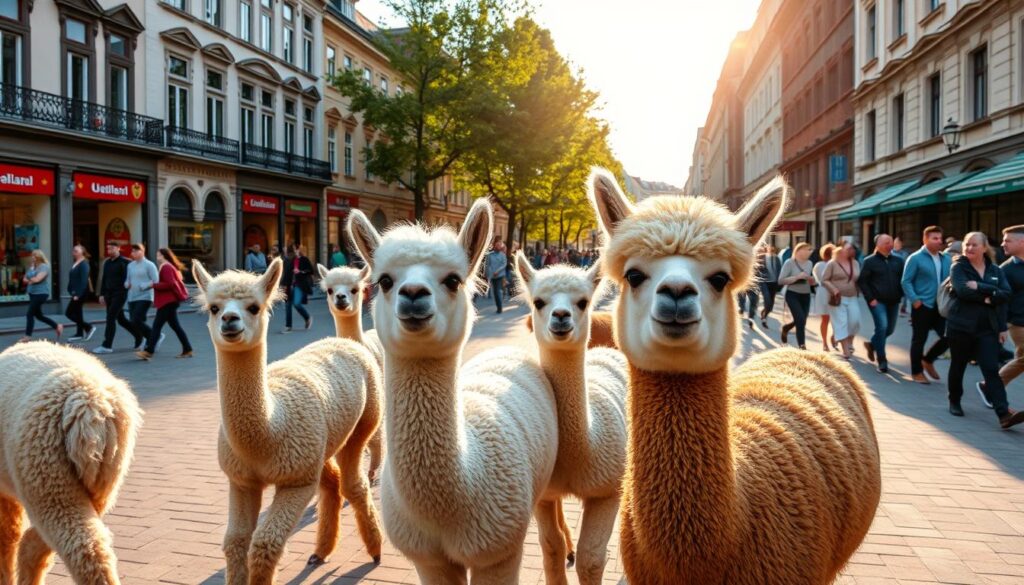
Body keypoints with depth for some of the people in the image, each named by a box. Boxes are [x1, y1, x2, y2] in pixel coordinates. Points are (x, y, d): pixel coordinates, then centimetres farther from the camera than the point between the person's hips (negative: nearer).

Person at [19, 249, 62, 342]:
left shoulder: (44, 267, -12)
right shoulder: (31, 267, 11)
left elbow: (37, 279, -23)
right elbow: (24, 279, 12)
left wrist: (29, 279, -4)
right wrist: (32, 280, -8)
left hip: (41, 294, -9)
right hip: (32, 293, 9)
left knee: (30, 314, -9)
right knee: (38, 315, 13)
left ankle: (28, 336, -2)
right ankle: (57, 326, 24)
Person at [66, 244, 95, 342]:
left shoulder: (84, 264, -14)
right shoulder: (75, 264, 13)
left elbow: (84, 281, -20)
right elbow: (72, 279, 16)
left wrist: (78, 294, -23)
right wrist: (71, 291, 8)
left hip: (80, 292, -9)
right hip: (75, 293, 9)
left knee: (69, 313, -8)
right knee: (77, 313, 13)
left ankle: (89, 328, -2)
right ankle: (79, 334, 20)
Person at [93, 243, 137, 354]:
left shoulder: (125, 262, -8)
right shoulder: (107, 262, 14)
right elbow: (104, 279, 18)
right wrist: (102, 294, 13)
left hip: (120, 294, -7)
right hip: (109, 294, 7)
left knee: (110, 318, -11)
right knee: (120, 319, 12)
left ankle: (107, 346, -8)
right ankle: (139, 335, 28)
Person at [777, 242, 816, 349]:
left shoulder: (809, 263, 6)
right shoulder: (789, 263, -11)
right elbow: (781, 281, -16)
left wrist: (812, 281, -1)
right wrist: (797, 277, -23)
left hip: (806, 296, 6)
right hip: (793, 295, -6)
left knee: (801, 321, 10)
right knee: (801, 320, -15)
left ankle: (785, 328, 42)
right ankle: (802, 346, -3)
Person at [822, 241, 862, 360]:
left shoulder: (855, 263, 8)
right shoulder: (832, 263, -6)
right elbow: (824, 280, -5)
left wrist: (859, 290, -1)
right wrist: (833, 289, -20)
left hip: (853, 298, 4)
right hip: (838, 299, -4)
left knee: (854, 321, -1)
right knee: (841, 324, -5)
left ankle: (849, 343, 26)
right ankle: (846, 351, -2)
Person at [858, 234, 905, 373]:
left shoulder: (898, 260, 8)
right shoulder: (870, 261, -4)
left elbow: (903, 279, 14)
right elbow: (862, 281, -5)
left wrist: (900, 295, 0)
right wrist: (870, 298, -12)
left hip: (893, 301, 5)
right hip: (877, 301, -5)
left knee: (890, 329, 10)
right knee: (882, 327, -16)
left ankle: (872, 344, 39)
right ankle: (882, 361, -8)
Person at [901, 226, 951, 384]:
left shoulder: (946, 259, 10)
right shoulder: (915, 258, -7)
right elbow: (906, 282, -9)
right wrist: (915, 300, -17)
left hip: (941, 306, 5)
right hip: (922, 306, -5)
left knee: (948, 336, 2)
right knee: (919, 340, 3)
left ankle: (928, 360, 26)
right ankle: (916, 372, 16)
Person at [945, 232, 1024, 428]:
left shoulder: (995, 270, 8)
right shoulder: (958, 267, -3)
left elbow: (1006, 294, -5)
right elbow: (963, 291, -20)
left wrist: (979, 287, -16)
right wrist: (987, 297, -13)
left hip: (988, 328, 2)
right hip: (961, 326, -2)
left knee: (991, 370, -6)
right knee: (958, 366, 11)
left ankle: (1004, 414, -15)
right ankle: (954, 402, 31)